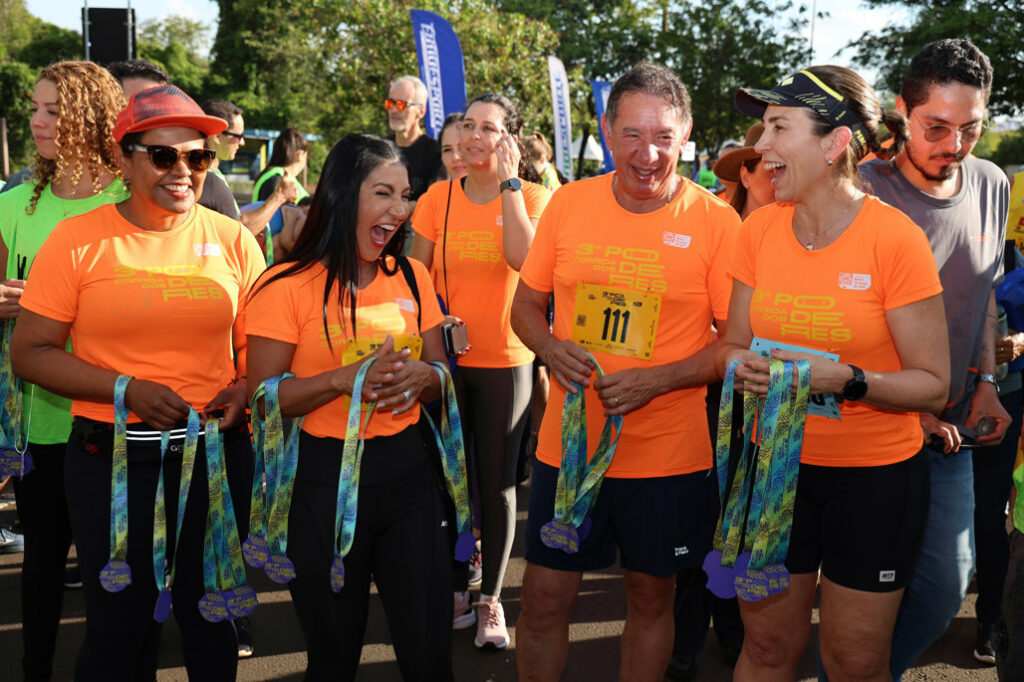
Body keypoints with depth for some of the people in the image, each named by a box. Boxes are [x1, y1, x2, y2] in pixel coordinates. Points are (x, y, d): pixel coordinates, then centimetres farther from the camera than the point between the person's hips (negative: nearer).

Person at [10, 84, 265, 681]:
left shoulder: (232, 239, 3)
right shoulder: (78, 240, -3)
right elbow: (30, 353, -3)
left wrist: (245, 389, -9)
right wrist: (126, 389, -14)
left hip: (217, 452, 2)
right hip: (114, 456, -2)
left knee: (212, 619, 13)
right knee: (122, 625, 7)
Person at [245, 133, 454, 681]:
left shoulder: (412, 278, 8)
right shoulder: (287, 286, -7)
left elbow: (440, 372, 13)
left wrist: (422, 377, -10)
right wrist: (344, 379, -22)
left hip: (408, 473, 4)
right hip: (324, 481, -3)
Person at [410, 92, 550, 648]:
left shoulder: (530, 196, -4)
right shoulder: (439, 197, 2)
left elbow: (523, 257, -23)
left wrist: (509, 182, -17)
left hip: (505, 360, -2)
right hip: (445, 355, 2)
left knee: (497, 483, 5)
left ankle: (490, 599, 19)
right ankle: (453, 588, 27)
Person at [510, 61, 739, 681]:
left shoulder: (715, 221, -8)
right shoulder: (569, 203, 0)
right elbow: (526, 305, 10)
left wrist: (659, 379, -18)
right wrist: (552, 350, -11)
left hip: (668, 454, -2)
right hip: (568, 440, 2)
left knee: (651, 598, 16)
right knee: (545, 600, 10)